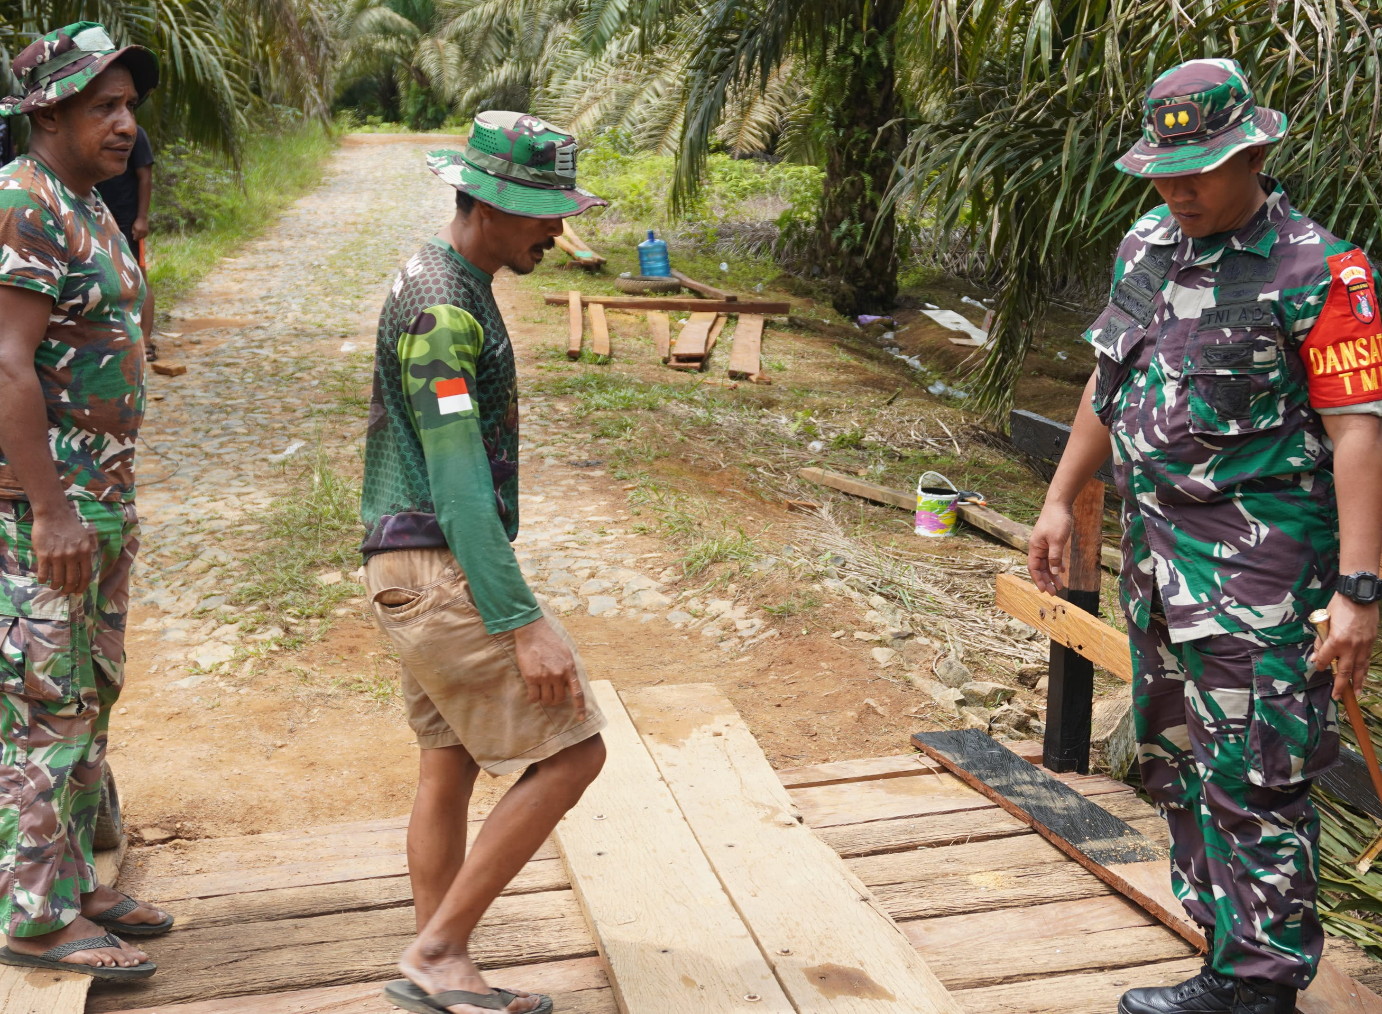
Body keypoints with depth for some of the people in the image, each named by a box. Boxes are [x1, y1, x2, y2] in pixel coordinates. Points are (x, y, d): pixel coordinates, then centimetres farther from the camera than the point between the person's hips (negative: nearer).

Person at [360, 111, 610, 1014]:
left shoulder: (447, 288, 15)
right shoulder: (442, 313, -18)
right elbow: (460, 484, -23)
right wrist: (524, 625, -25)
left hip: (425, 570, 10)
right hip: (443, 573, -10)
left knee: (450, 771, 13)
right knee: (572, 752, -5)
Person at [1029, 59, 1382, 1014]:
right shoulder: (1145, 248, 9)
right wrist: (1061, 500, 19)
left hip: (1256, 563, -8)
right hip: (1156, 549, 8)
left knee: (1253, 781, -5)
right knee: (1176, 761, 15)